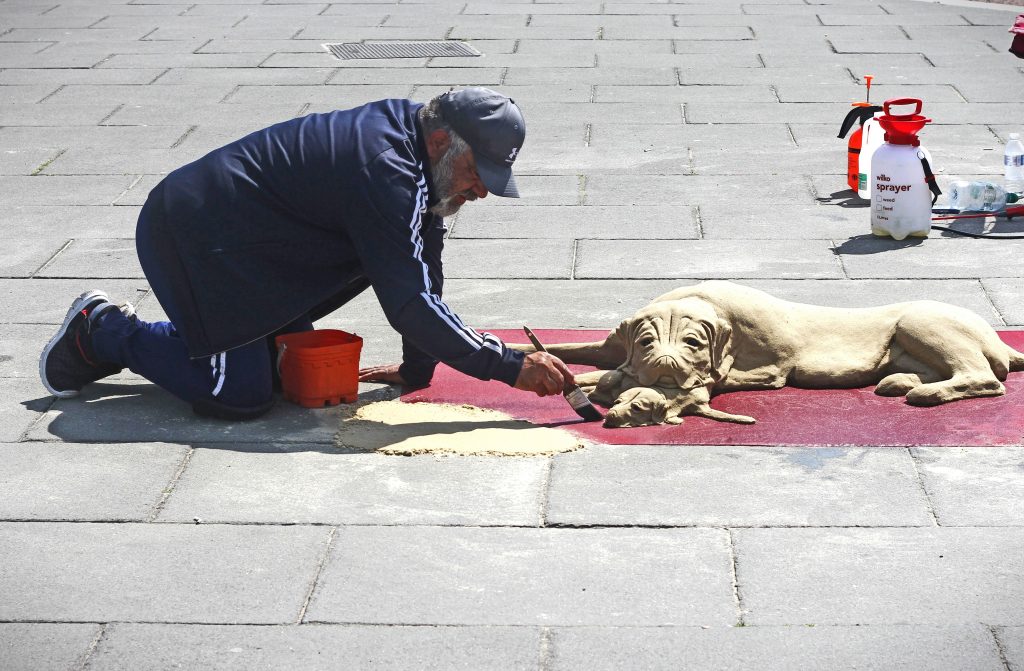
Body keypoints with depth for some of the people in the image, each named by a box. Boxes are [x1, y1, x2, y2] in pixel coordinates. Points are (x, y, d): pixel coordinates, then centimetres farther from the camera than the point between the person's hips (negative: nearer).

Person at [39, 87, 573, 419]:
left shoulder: (419, 151, 1)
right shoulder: (383, 169, -29)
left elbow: (423, 274, 8)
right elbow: (408, 304, -30)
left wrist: (418, 370, 9)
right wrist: (509, 367, -27)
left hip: (238, 235, 10)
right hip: (195, 233, -10)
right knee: (242, 395, -14)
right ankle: (103, 332, 4)